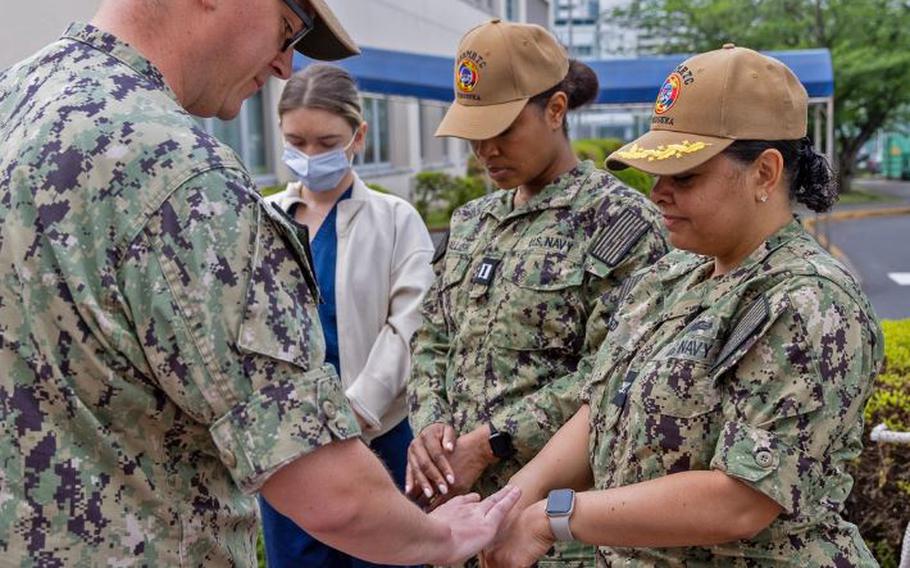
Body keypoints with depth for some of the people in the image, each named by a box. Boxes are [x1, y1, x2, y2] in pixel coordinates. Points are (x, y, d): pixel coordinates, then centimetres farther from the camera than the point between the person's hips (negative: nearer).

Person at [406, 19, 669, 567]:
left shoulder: (620, 219, -9)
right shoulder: (472, 223, 11)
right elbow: (432, 344, 13)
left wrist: (487, 444, -17)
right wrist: (429, 426, -7)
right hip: (460, 500, 6)